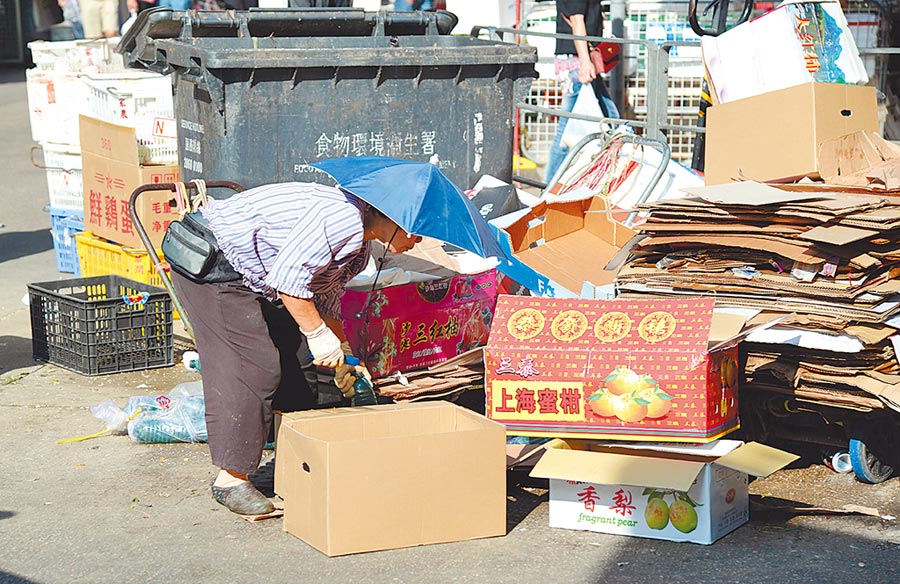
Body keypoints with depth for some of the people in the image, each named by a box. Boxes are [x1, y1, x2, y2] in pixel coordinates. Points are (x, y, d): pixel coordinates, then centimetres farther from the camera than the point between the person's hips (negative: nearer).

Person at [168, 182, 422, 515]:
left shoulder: (360, 250, 10)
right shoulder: (344, 215, -25)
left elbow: (325, 301, 19)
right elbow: (288, 275, -30)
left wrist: (344, 357, 13)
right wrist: (318, 333, -23)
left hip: (256, 282, 11)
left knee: (299, 361, 8)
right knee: (255, 368, -14)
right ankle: (230, 479, -8)